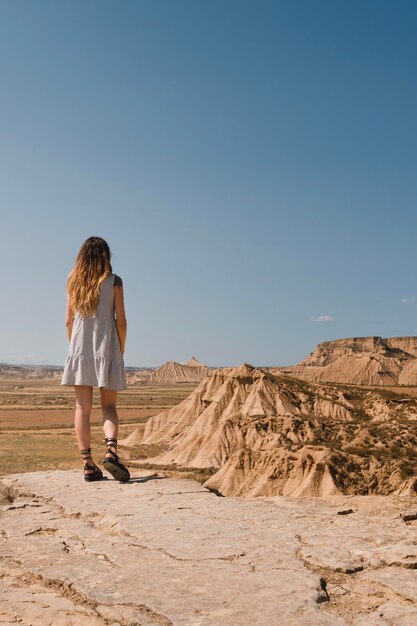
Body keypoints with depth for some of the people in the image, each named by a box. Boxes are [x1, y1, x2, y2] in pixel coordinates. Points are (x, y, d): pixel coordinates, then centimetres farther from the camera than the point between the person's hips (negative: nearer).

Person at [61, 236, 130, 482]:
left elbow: (69, 321, 8)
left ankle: (89, 464, 5)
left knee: (83, 407, 5)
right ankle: (111, 451, -16)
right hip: (106, 348, -2)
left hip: (79, 349, 2)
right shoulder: (114, 281, -2)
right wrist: (121, 351, 8)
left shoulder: (74, 281, 7)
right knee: (109, 406, 6)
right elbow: (121, 321, -3)